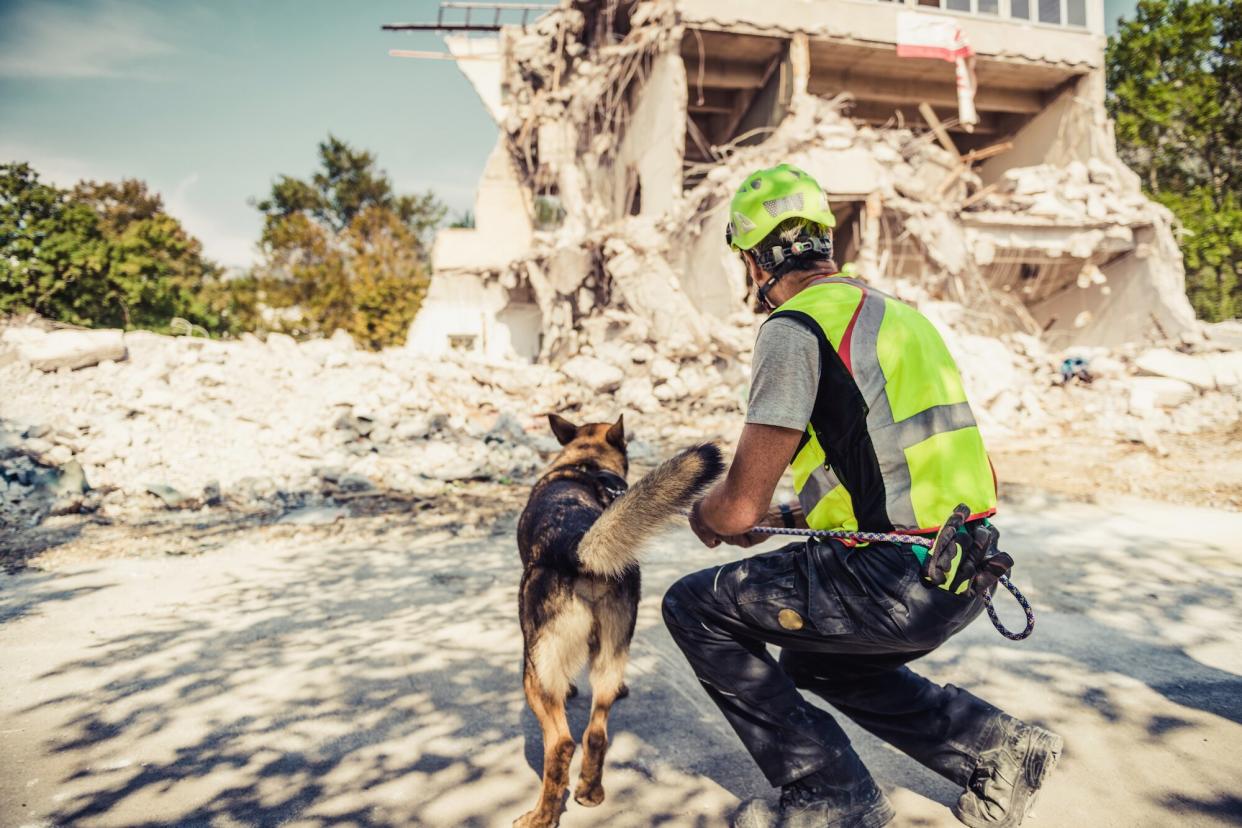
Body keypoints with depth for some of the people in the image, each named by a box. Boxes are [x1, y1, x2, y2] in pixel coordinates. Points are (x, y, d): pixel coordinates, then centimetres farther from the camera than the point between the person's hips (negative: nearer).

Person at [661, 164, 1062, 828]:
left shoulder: (794, 326, -13)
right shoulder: (893, 314, 16)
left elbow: (739, 505, -15)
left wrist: (706, 516, 8)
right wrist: (782, 517, 25)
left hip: (897, 580, -9)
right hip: (965, 574, 9)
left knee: (694, 608, 3)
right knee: (817, 662, 31)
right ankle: (997, 749, 24)